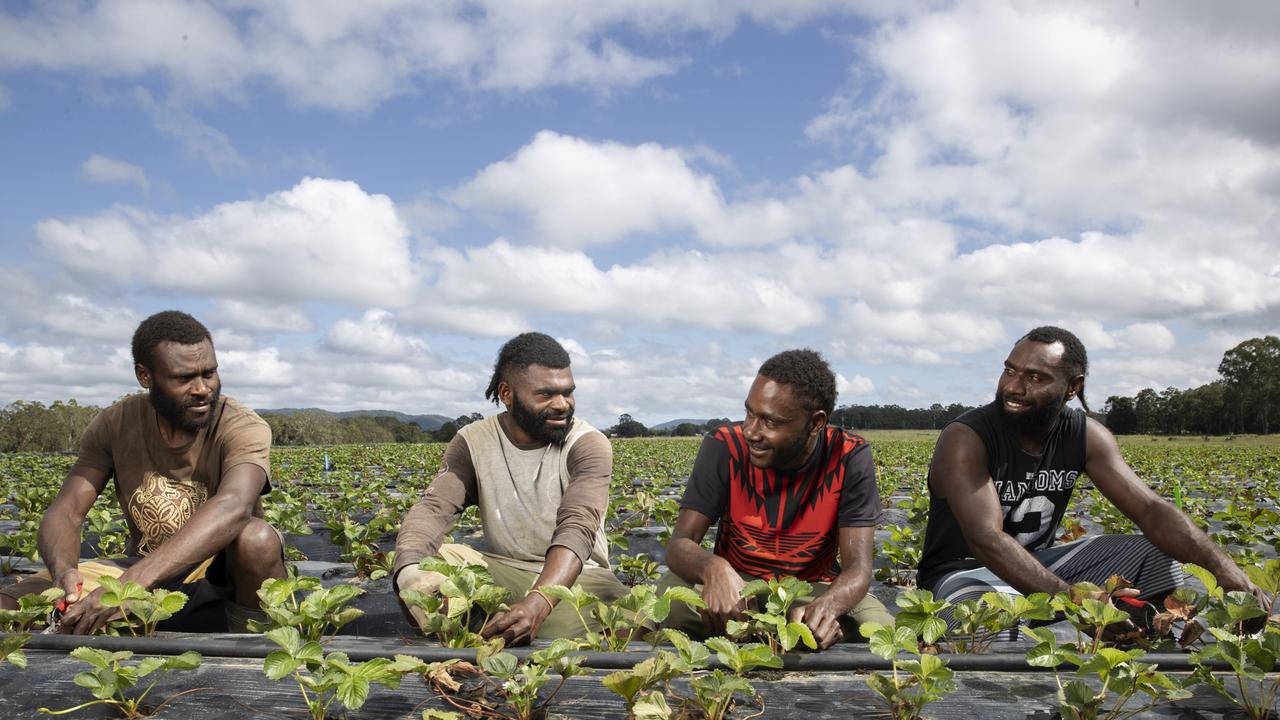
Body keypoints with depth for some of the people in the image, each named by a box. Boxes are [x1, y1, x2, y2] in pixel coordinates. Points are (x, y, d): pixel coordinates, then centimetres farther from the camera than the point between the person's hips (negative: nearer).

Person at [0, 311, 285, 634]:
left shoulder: (242, 427, -17)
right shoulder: (115, 425, -3)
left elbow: (233, 507, -37)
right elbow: (65, 512, -8)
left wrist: (129, 583, -48)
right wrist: (62, 569, -33)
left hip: (224, 578, -2)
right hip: (142, 573, 3)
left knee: (256, 537, -37)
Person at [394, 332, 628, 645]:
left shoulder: (588, 445, -11)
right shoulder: (473, 442, 0)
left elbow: (577, 529, -26)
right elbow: (433, 508, -14)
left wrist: (538, 602, -46)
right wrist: (409, 568, -38)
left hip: (576, 576, -1)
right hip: (500, 571, 2)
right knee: (420, 563, -24)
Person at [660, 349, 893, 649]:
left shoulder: (850, 458, -16)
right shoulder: (724, 447, -16)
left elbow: (858, 567, -21)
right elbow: (679, 544, -20)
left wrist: (827, 605, -46)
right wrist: (713, 568, -46)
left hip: (814, 589, 1)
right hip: (735, 587, 0)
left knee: (879, 627, -30)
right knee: (670, 594, -32)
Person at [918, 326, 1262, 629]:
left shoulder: (1086, 436, -5)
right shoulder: (965, 438, -25)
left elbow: (1150, 509, -11)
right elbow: (986, 539, -36)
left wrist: (1220, 564, -30)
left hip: (1039, 563, 7)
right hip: (963, 572, -6)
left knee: (1158, 558, -7)